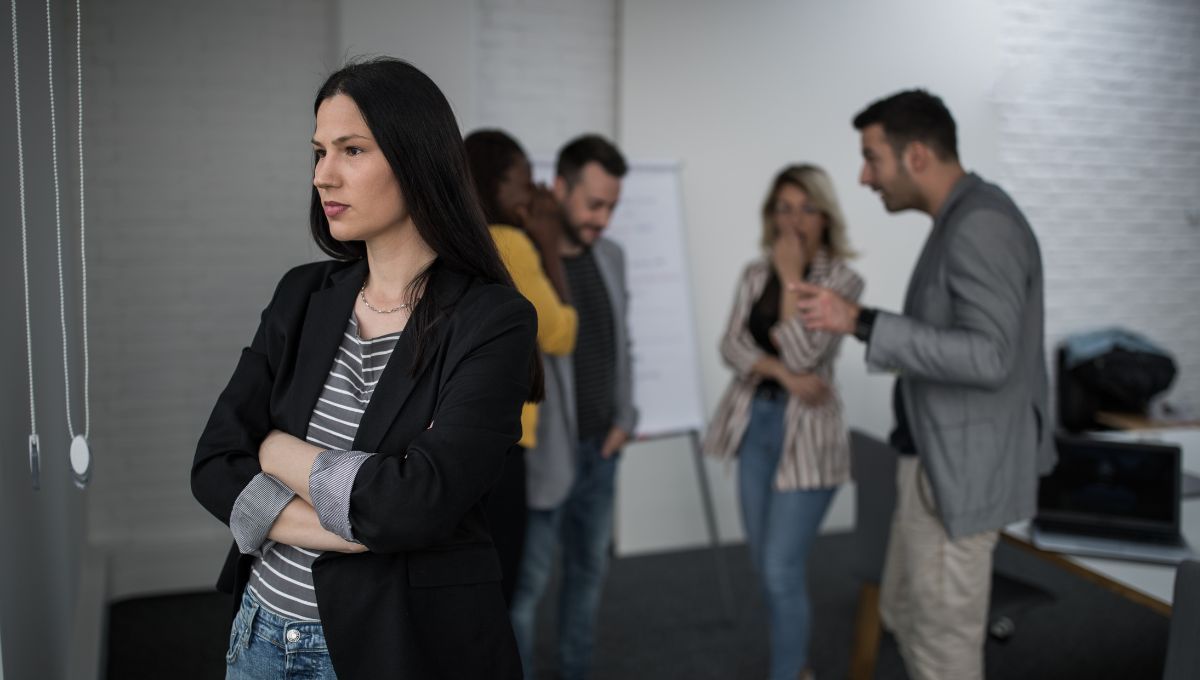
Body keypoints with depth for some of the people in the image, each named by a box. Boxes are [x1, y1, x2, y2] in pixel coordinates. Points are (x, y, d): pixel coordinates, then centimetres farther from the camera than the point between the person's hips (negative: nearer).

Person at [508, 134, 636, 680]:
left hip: (601, 451, 7)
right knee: (527, 585, 6)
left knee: (589, 571, 19)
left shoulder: (611, 256, 6)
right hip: (542, 454, -7)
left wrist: (625, 417, 8)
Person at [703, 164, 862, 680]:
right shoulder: (756, 272, 6)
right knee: (765, 565, 15)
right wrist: (783, 373, -18)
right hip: (754, 423, 5)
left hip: (805, 431, -5)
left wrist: (792, 278, -18)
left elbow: (806, 356, -20)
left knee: (782, 571, -6)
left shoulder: (842, 279, -8)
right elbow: (731, 346, -3)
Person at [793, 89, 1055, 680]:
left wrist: (860, 323, -31)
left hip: (959, 473, -10)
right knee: (903, 612, 22)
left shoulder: (982, 226, -22)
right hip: (943, 460, 10)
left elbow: (989, 358, -29)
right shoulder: (966, 223, 11)